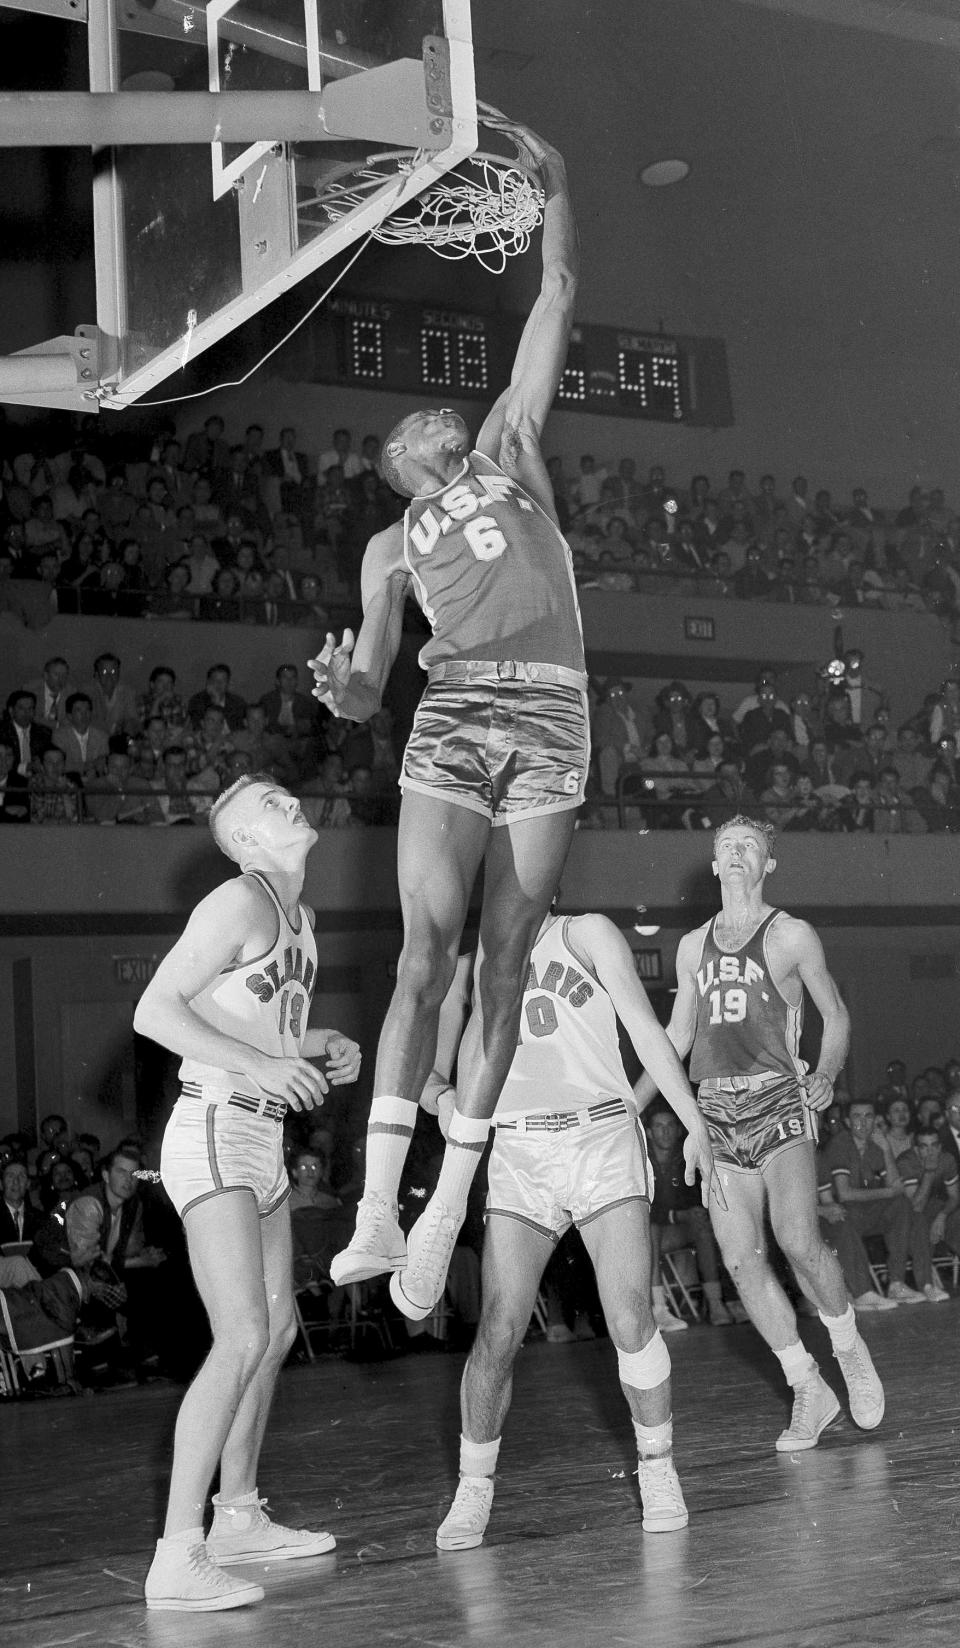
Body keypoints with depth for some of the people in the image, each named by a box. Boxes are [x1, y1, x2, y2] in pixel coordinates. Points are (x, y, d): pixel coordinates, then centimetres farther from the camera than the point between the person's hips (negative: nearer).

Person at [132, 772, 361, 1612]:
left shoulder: (298, 915, 15)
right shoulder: (241, 901, -12)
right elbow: (155, 1010, -17)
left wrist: (326, 1044, 9)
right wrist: (259, 1066, -25)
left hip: (264, 1140, 10)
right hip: (216, 1133, -10)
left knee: (278, 1329, 15)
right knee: (243, 1337, -17)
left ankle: (238, 1516, 28)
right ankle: (178, 1557, -17)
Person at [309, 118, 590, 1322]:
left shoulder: (507, 451, 22)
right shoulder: (391, 546, 21)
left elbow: (557, 300, 21)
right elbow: (367, 691, 13)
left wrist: (554, 188, 17)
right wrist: (343, 687, -9)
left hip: (551, 721, 0)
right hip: (453, 719, 0)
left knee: (504, 962, -4)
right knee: (427, 953, -14)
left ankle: (445, 1212, -2)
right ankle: (378, 1210, -14)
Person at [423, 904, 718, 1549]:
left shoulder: (588, 934, 5)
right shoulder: (468, 964, 11)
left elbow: (647, 1032, 3)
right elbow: (428, 1070, 9)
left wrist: (696, 1127, 0)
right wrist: (442, 1096, -15)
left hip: (604, 1138, -1)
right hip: (517, 1152, 1)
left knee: (631, 1321, -10)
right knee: (498, 1335, -7)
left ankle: (658, 1470, 10)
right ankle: (473, 1489, 10)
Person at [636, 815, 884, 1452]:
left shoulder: (791, 935, 4)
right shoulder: (693, 945, 16)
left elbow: (837, 1015, 9)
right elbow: (677, 1034, 23)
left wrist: (827, 1075, -9)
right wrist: (629, 1106, 18)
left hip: (780, 1100, -4)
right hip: (718, 1111, 5)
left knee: (799, 1239, -21)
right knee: (743, 1262, -3)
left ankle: (849, 1346, 6)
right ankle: (810, 1393, 9)